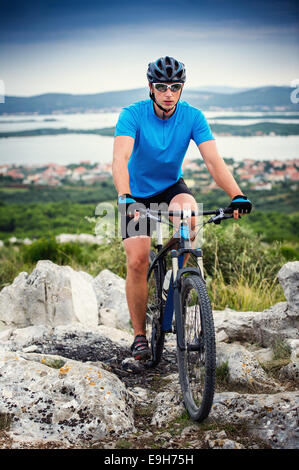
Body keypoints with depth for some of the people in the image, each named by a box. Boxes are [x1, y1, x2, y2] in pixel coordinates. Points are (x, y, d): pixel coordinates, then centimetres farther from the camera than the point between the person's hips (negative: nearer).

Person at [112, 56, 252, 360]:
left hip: (171, 186, 1)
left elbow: (213, 160, -25)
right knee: (137, 262, -13)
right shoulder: (133, 115, -22)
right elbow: (120, 158, -36)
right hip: (138, 194, -1)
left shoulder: (193, 117, -16)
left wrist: (237, 195, -42)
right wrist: (124, 196, -54)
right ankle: (139, 334, 4)